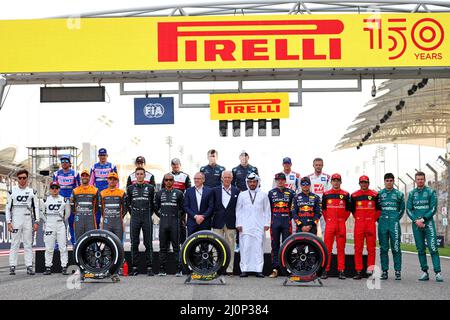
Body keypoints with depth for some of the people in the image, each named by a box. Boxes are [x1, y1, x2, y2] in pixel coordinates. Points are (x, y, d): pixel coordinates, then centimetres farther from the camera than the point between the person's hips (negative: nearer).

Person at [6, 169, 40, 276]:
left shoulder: (32, 192, 8)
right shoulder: (12, 191, 4)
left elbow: (36, 207, 8)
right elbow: (8, 208, 3)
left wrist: (36, 222, 0)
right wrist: (9, 222, -4)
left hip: (28, 220, 1)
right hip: (16, 220, -1)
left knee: (28, 244, 2)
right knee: (14, 244, -3)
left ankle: (29, 267, 3)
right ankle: (12, 267, -2)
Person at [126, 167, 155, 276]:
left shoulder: (150, 188, 6)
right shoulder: (130, 188, 9)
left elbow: (153, 203, 12)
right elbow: (127, 203, 17)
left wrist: (149, 214, 7)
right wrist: (132, 213, 11)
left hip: (147, 219, -1)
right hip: (134, 219, 1)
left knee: (148, 243, -2)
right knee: (134, 243, 2)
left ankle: (149, 267, 0)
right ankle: (134, 267, 6)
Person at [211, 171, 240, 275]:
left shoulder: (236, 191, 7)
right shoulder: (215, 190, 7)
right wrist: (212, 219, 1)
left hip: (231, 223, 0)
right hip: (218, 223, 0)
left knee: (230, 247, 3)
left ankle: (229, 269, 6)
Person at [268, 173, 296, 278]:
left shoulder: (291, 193, 6)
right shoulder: (271, 193, 10)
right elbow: (268, 208, 14)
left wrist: (289, 217, 3)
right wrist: (271, 219, 9)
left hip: (286, 222, -1)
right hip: (275, 222, 1)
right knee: (275, 246, 2)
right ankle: (275, 269, 4)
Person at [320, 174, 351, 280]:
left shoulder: (345, 195, 6)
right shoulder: (326, 194, 8)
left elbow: (348, 209, 12)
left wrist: (342, 220, 6)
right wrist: (327, 220, 10)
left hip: (341, 224, 0)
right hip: (329, 223, 0)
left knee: (341, 248, 2)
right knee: (327, 248, -1)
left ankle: (341, 271, 4)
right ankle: (325, 270, 2)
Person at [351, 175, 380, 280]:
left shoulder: (374, 195, 5)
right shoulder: (354, 195, 7)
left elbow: (378, 209, 12)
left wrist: (373, 219, 7)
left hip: (371, 224, 0)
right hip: (358, 224, 0)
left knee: (371, 248, 0)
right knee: (358, 248, -1)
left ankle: (371, 270, 4)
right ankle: (358, 271, 1)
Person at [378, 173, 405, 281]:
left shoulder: (399, 194, 9)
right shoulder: (379, 194, 10)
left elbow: (402, 209, 15)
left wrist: (396, 219, 7)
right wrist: (379, 219, 7)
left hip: (394, 223, -1)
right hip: (383, 223, 1)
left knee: (396, 248, -4)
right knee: (383, 248, 3)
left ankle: (398, 271, -1)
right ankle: (384, 271, 7)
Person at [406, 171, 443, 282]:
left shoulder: (431, 192, 2)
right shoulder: (412, 193, 11)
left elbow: (433, 209, -3)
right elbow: (408, 209, 7)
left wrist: (422, 219, -12)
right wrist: (416, 220, -9)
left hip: (428, 223, -3)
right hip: (416, 224, 3)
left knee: (433, 248, -11)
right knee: (420, 249, 4)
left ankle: (438, 272, -13)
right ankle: (425, 272, 9)